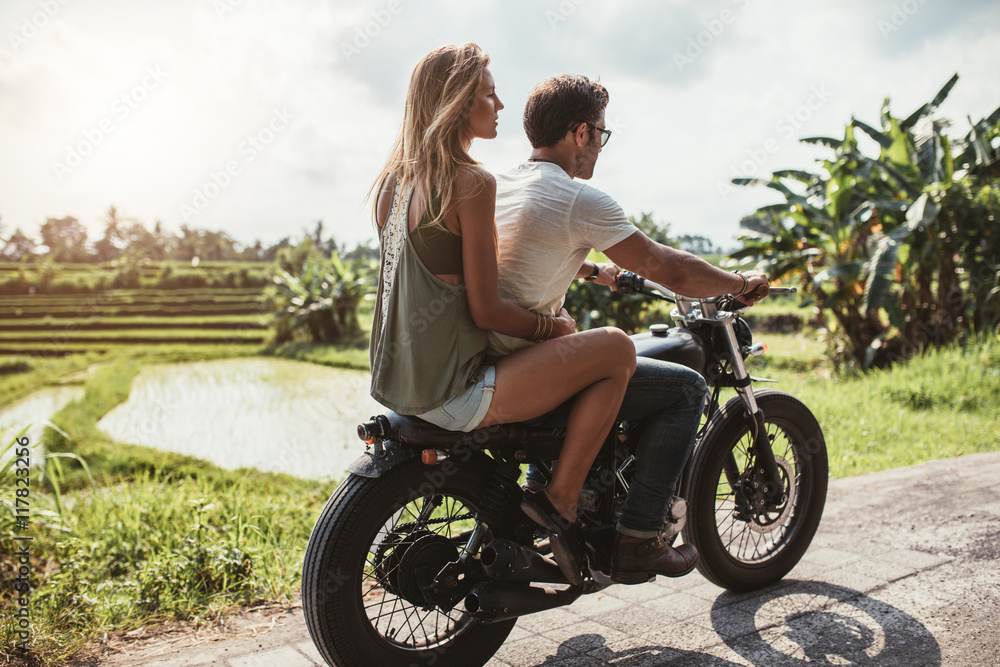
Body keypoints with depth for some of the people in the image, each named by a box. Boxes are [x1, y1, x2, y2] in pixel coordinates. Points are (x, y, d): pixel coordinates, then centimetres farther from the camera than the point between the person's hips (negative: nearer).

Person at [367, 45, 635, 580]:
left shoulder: (395, 179, 12)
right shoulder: (472, 181, -15)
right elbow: (485, 311, -17)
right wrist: (552, 326, 2)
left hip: (395, 383, 9)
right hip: (450, 392, -9)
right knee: (616, 349, -5)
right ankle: (559, 501, 0)